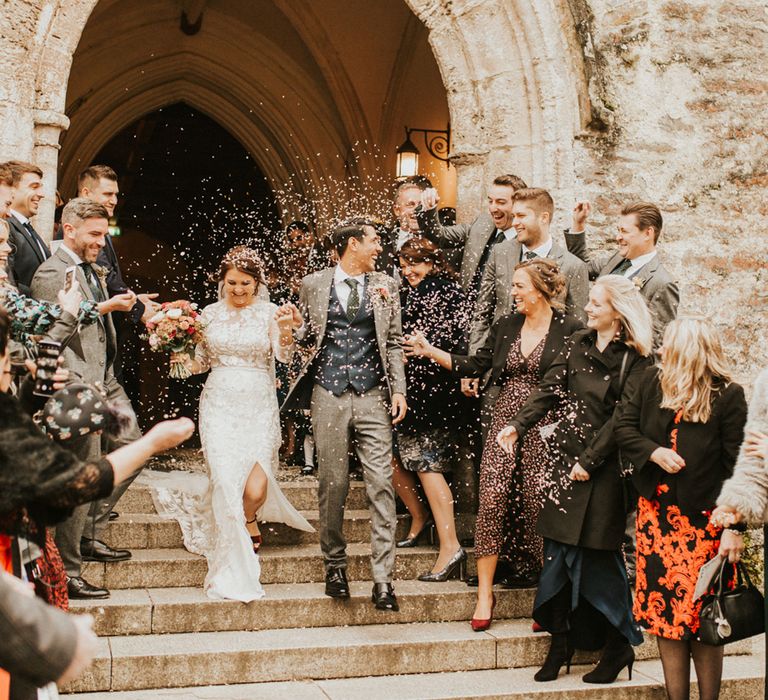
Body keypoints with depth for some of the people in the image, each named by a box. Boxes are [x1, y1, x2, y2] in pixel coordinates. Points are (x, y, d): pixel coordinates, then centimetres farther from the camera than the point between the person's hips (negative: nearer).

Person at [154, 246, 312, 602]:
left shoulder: (269, 312, 1)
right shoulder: (210, 313, 8)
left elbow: (285, 355, -13)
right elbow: (201, 362, 15)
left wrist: (285, 329, -33)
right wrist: (183, 359, -7)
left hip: (259, 408, -1)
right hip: (219, 405, 1)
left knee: (256, 488, -10)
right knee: (226, 483, -10)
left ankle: (246, 518, 31)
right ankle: (235, 570, 7)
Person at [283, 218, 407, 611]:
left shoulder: (385, 285, 12)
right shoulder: (314, 285, 8)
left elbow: (394, 341, 13)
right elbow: (304, 339, 16)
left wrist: (398, 389, 3)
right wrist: (297, 326, -7)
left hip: (373, 396, 1)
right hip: (329, 394, -1)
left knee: (381, 484, -7)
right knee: (332, 483, 4)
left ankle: (382, 579, -6)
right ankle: (335, 565, 21)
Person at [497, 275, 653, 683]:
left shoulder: (634, 360, -7)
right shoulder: (578, 343, 10)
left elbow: (622, 417, -12)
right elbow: (550, 388, 4)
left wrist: (589, 460, -15)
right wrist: (519, 425, -8)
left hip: (602, 466, -5)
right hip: (567, 459, 5)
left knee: (596, 556, -1)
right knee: (558, 553, 6)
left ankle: (619, 646, 16)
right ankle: (559, 643, 16)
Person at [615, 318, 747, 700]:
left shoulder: (728, 395, -9)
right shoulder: (652, 380, 4)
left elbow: (735, 463, -9)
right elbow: (624, 426, 7)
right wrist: (654, 453, -12)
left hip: (702, 519, -4)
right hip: (657, 512, 5)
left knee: (702, 617, 0)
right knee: (664, 611, 8)